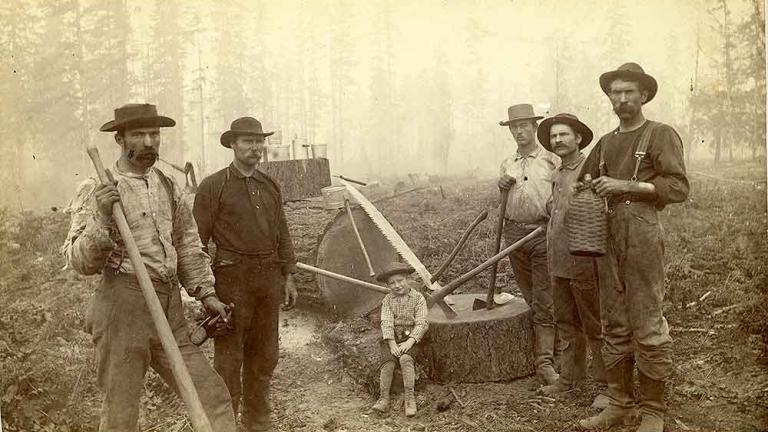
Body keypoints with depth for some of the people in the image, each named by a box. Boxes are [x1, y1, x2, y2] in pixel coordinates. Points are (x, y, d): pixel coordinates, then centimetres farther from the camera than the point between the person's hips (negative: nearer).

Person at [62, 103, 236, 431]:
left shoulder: (168, 186, 12)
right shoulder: (95, 191, -4)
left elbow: (188, 246, 19)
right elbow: (80, 262, -8)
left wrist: (205, 293, 12)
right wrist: (101, 218, -23)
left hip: (170, 312, 5)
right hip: (123, 308, -5)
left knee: (213, 397, 3)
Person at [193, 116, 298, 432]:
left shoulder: (270, 186, 12)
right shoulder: (213, 186, -5)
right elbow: (198, 239, -6)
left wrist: (288, 277, 12)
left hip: (269, 278, 6)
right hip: (232, 278, -6)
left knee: (265, 355, 14)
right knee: (229, 356, 1)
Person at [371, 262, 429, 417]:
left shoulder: (418, 298, -1)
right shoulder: (387, 300, 5)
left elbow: (421, 323, -8)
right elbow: (386, 323, -6)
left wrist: (409, 342, -20)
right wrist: (392, 344, -19)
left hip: (411, 335, -2)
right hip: (391, 336, 2)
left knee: (405, 359, -29)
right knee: (388, 361, -22)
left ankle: (409, 397, -23)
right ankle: (384, 398, -20)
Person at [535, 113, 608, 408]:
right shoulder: (558, 173, 13)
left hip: (584, 264, -7)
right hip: (559, 262, 8)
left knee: (595, 327, 3)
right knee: (567, 324, 18)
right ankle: (569, 377, 31)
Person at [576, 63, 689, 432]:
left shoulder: (661, 135, 2)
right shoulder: (606, 142, 19)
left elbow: (679, 187, -8)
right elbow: (584, 178, 32)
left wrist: (627, 185, -14)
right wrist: (592, 185, 11)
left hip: (642, 232, -6)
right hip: (606, 235, 6)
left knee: (647, 326, -4)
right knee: (613, 325, 8)